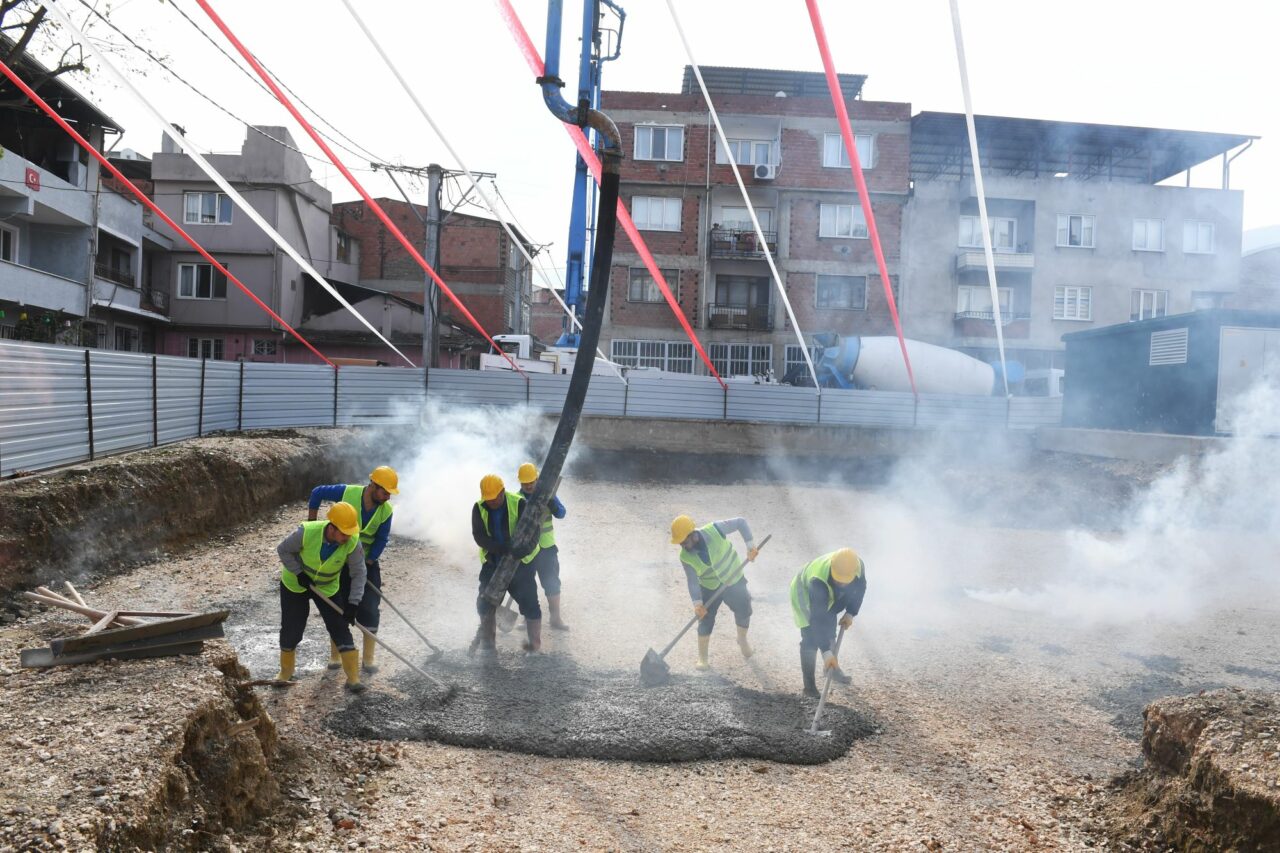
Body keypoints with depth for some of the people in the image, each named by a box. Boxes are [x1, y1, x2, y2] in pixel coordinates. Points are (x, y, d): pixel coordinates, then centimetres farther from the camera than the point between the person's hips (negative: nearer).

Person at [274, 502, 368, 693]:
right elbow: (283, 550, -15)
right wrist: (299, 573, -22)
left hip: (327, 587, 1)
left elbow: (358, 573, -21)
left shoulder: (352, 543, -30)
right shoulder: (306, 532, -34)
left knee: (340, 628, -7)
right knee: (291, 629, 5)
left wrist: (353, 603, -28)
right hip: (294, 583, -1)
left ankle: (353, 678, -2)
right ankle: (285, 671, 32)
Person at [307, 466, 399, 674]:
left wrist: (366, 563, -15)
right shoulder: (347, 493, -20)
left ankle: (368, 659, 6)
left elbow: (381, 540, -8)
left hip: (367, 562, 1)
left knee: (370, 609, -4)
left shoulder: (386, 511, -15)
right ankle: (335, 657, 21)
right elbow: (317, 493, -6)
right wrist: (311, 523, -3)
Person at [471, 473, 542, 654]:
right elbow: (479, 536, -16)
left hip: (520, 563, -3)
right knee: (485, 602, 7)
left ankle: (535, 644, 12)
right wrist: (502, 548, -31)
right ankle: (487, 641, 25)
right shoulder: (479, 509, -7)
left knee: (528, 602, -1)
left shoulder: (519, 504, -16)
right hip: (492, 563, 4)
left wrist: (524, 549, -38)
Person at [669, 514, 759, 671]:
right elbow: (692, 581, -17)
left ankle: (742, 639, 45)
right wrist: (697, 603, -27)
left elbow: (741, 522, -20)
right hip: (709, 587, 0)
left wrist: (750, 545, -23)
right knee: (705, 620, -4)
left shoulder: (715, 530, -30)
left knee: (744, 612, 15)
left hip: (734, 580, 0)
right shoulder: (685, 557, -23)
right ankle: (703, 657, 13)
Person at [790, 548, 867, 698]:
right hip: (804, 593, -6)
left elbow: (860, 588, -7)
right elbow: (818, 618, -46)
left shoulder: (858, 567, -31)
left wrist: (850, 613, -13)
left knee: (829, 634, 20)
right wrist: (826, 652, -47)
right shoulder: (818, 581, -47)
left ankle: (833, 668, 42)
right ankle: (809, 684, -2)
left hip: (830, 597, 6)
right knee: (810, 639, -13)